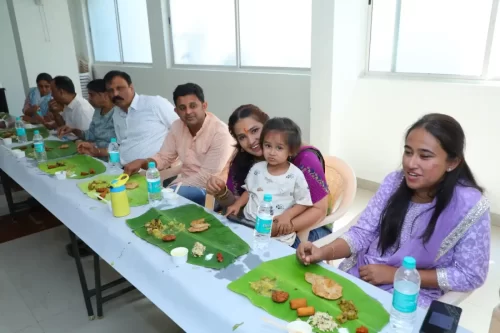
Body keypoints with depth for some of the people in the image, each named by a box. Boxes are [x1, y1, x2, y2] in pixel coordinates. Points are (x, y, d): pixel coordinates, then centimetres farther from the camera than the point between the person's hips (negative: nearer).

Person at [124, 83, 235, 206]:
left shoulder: (220, 133, -21)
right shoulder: (177, 126, 0)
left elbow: (206, 177, -22)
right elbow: (164, 157, 8)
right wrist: (142, 162, -13)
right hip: (185, 182, 6)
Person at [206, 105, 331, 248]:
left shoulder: (303, 158, -21)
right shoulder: (243, 159, -5)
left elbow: (319, 209, -17)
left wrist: (279, 228, -30)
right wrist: (221, 193, -19)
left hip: (305, 229, -5)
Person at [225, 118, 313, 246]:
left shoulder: (295, 175, -7)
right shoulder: (257, 168, 4)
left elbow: (303, 203, -1)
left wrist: (287, 215, -15)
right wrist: (237, 204, 5)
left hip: (279, 232, -3)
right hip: (248, 223, 4)